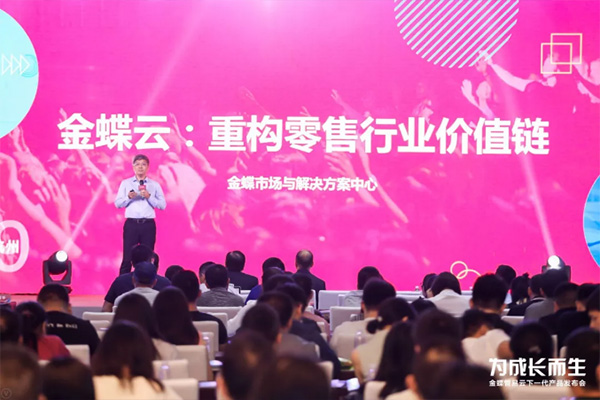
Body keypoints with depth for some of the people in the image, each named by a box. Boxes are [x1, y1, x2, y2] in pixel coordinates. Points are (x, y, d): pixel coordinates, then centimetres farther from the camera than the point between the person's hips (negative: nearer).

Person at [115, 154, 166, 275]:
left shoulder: (155, 185, 9)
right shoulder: (125, 183, 9)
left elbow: (163, 205, 3)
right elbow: (117, 203, 5)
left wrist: (149, 197, -11)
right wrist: (129, 197, -13)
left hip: (148, 225, 1)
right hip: (131, 224, -1)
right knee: (127, 258, -3)